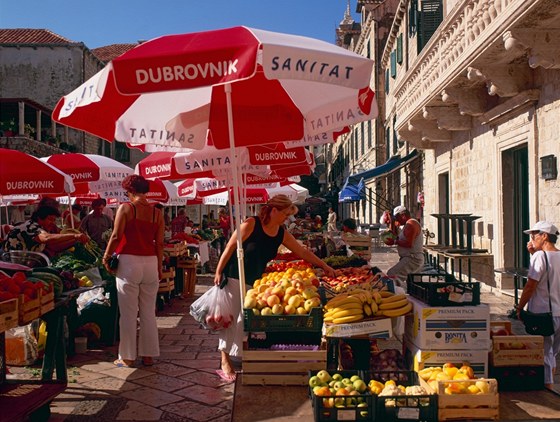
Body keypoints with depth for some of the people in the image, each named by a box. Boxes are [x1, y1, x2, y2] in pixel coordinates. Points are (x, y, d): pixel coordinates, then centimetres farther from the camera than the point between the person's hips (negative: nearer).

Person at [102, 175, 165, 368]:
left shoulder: (125, 208, -5)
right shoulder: (157, 212, 5)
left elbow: (116, 236, -8)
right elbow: (159, 243, 6)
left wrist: (106, 256, 5)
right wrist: (159, 267, 13)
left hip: (129, 262, -3)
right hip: (150, 263, 4)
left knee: (128, 313, 5)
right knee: (148, 312, 11)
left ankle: (127, 357, 13)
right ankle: (148, 355, 18)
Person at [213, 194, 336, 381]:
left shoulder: (282, 233, 1)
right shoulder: (251, 224, -17)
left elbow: (303, 252, 7)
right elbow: (230, 247, -14)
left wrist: (324, 266, 6)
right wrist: (218, 272, -14)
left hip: (254, 281, 6)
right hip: (234, 277, -6)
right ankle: (225, 360, 9)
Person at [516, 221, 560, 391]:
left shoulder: (540, 256, -17)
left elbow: (530, 286, -18)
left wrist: (519, 308, -7)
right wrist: (534, 253, 6)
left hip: (542, 314, -8)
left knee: (543, 356, 2)